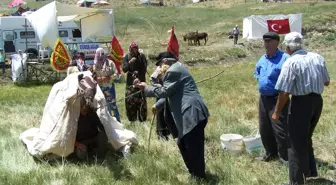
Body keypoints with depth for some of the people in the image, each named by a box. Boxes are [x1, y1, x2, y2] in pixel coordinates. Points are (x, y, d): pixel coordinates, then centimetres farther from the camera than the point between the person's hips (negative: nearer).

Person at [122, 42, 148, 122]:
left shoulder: (142, 57, -1)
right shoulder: (126, 57, 5)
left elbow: (144, 70, -4)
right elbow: (124, 69, -3)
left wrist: (139, 78, -15)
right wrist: (129, 63, -19)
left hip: (140, 81, -2)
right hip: (130, 82, 2)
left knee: (141, 100, -8)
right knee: (129, 99, -4)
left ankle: (142, 118, 2)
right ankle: (132, 118, 9)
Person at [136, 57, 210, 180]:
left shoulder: (172, 71, -10)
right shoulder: (176, 69, 22)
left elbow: (164, 91, -10)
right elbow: (170, 93, 30)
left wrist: (146, 88, 2)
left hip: (193, 114, -11)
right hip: (190, 114, 11)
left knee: (194, 148, -2)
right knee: (183, 144, 20)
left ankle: (199, 178, 10)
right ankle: (195, 172, 31)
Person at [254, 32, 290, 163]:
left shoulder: (284, 58, -15)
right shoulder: (262, 59, 11)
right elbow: (257, 73, 28)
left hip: (278, 99, -8)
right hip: (263, 98, 8)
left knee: (280, 129, -5)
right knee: (264, 129, 17)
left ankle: (285, 157, 9)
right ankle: (270, 153, 34)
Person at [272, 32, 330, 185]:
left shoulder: (291, 62, -16)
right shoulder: (318, 58, 4)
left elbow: (284, 92, -18)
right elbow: (326, 82, 16)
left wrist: (277, 112, -7)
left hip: (301, 102, -7)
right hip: (317, 100, 7)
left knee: (296, 143, 4)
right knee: (306, 138, 25)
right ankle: (310, 171, 37)